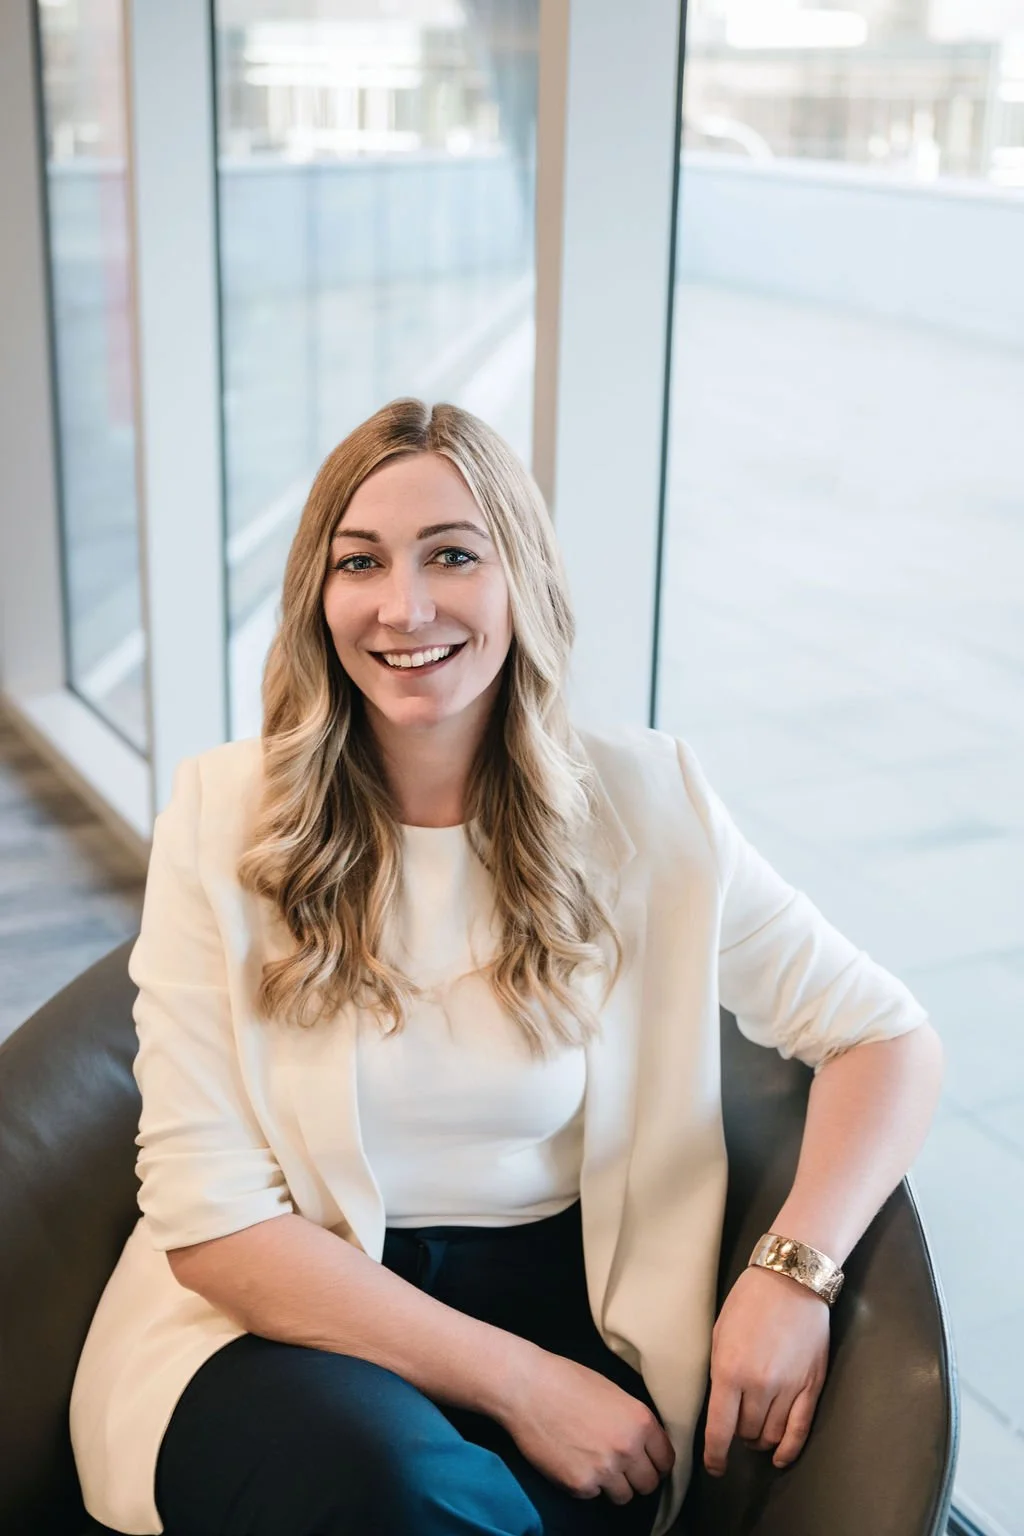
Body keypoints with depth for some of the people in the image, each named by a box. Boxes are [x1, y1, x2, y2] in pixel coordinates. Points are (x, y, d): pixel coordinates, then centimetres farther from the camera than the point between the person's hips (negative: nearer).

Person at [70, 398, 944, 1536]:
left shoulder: (641, 802, -3)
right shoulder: (221, 816, -6)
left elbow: (888, 1038, 3)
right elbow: (212, 1218, -9)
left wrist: (795, 1270, -16)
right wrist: (516, 1380, -17)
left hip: (556, 1301, 2)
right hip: (291, 1319, -1)